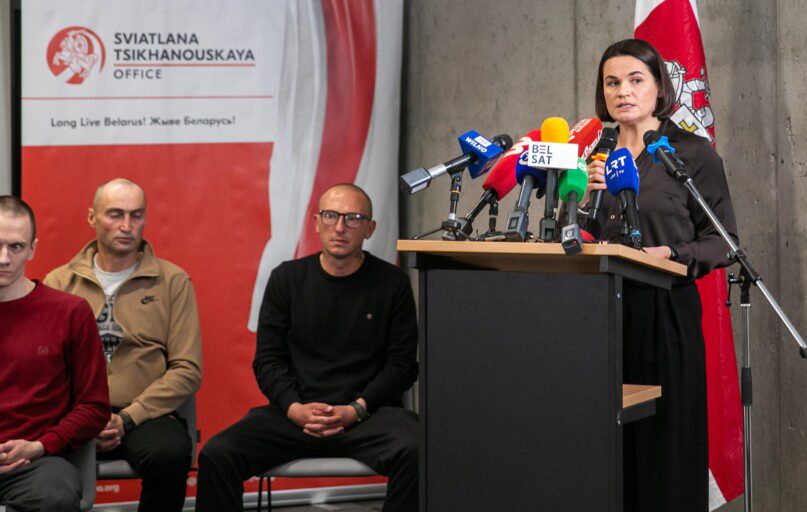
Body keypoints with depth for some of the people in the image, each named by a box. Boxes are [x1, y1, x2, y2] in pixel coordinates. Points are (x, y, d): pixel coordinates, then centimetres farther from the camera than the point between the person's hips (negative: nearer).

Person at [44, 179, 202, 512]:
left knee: (171, 452, -35)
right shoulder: (59, 282, 14)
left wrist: (127, 419, -9)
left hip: (144, 416, 0)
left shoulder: (173, 281, 8)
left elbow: (187, 369, 1)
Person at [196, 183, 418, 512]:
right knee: (216, 455, -23)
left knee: (414, 453, -35)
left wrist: (356, 409, -12)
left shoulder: (392, 282, 5)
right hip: (294, 412, 2)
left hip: (368, 413, -2)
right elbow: (268, 359, 8)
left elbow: (402, 364, 3)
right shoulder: (287, 278, 10)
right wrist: (295, 409, -10)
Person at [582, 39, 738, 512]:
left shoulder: (693, 153, 0)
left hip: (665, 312, -4)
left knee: (666, 443, -3)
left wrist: (671, 255, -18)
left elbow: (724, 241, -2)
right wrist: (590, 196, 0)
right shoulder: (598, 157, 14)